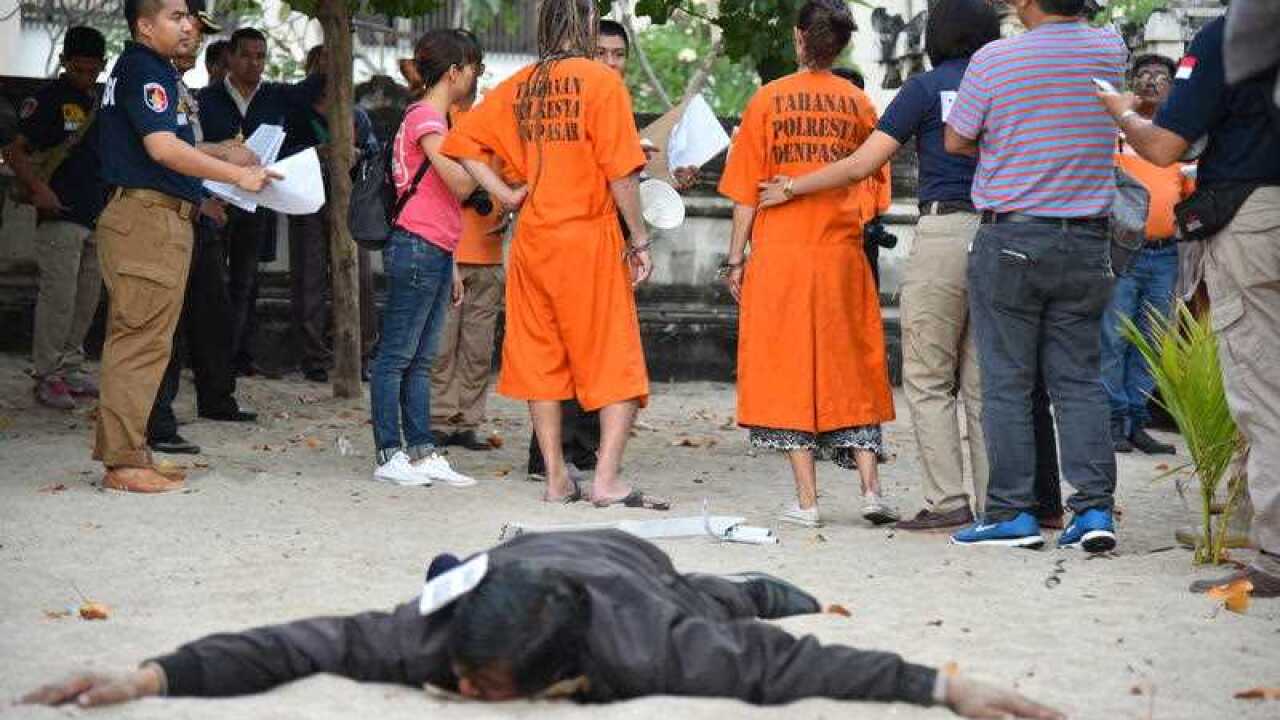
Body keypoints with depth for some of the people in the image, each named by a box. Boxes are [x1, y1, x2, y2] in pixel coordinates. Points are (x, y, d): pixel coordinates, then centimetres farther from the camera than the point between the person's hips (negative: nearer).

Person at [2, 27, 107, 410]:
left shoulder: (101, 102, 15)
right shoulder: (48, 99, -6)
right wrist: (36, 188, -22)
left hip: (98, 216, 7)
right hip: (60, 214, -7)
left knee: (88, 298, 11)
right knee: (59, 296, -10)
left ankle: (71, 367, 20)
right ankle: (47, 375, -6)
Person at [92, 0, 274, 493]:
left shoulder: (150, 70, 20)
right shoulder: (144, 71, -12)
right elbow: (162, 147, -22)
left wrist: (220, 154, 19)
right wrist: (237, 175, -18)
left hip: (159, 217, 11)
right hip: (148, 217, -11)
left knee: (131, 340, 12)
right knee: (143, 341, -10)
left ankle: (118, 450, 17)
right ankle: (125, 462, -9)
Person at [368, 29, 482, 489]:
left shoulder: (435, 118, 21)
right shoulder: (425, 117, -10)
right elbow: (461, 184, -21)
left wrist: (450, 270, 21)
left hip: (433, 253, 10)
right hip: (416, 249, -10)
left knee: (420, 360, 8)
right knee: (396, 356, -6)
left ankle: (422, 452, 9)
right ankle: (390, 455, -5)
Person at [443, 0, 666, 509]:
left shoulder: (517, 87, 8)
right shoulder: (600, 82, -8)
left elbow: (461, 142, 8)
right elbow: (621, 171, -12)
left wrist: (506, 195, 7)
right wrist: (639, 241, -5)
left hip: (532, 239, 5)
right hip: (590, 238, -5)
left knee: (542, 360, 12)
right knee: (617, 362, -1)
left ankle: (557, 479, 14)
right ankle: (607, 479, -11)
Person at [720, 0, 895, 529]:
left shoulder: (769, 99, -1)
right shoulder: (857, 102, 3)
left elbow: (745, 190, -1)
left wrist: (736, 258, 4)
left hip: (779, 252, -2)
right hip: (841, 252, 2)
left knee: (788, 370, 3)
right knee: (850, 369, 10)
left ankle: (807, 501, -1)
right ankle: (870, 488, 0)